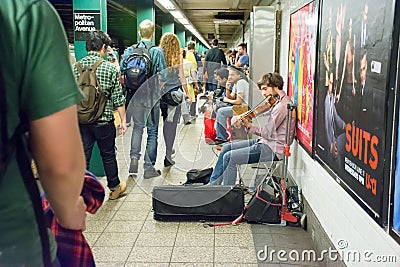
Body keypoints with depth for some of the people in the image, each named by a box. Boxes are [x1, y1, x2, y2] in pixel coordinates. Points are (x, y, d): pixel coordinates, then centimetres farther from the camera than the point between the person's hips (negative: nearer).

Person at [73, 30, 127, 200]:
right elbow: (118, 98, -7)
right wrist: (123, 120, 2)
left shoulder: (76, 67, 0)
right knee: (108, 155, 13)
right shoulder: (110, 68, -8)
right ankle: (114, 188, 30)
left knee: (83, 157, 9)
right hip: (104, 121, -2)